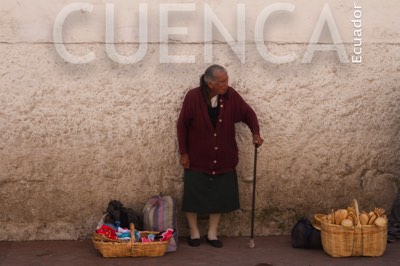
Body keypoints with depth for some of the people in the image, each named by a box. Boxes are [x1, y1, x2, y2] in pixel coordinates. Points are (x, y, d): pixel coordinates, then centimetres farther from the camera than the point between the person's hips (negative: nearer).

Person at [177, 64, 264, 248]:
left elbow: (248, 113, 4)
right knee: (193, 196, 4)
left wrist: (255, 133, -12)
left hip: (223, 159, 3)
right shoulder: (193, 97, -16)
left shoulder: (231, 95, -8)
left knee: (219, 197, 9)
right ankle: (194, 233, 22)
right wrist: (183, 152, -6)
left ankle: (212, 234, 23)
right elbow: (182, 125, -7)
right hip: (197, 157, -3)